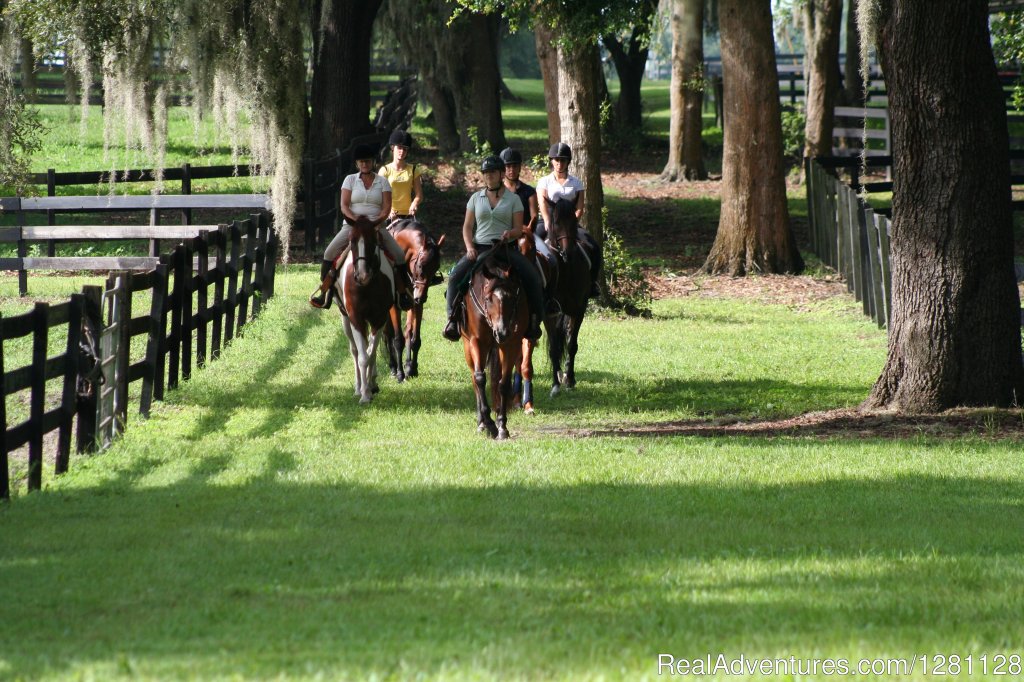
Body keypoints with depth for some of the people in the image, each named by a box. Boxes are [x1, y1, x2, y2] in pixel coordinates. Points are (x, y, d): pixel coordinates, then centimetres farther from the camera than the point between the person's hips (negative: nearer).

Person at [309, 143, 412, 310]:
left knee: (399, 255, -16)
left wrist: (377, 221, -21)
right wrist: (354, 218, -22)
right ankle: (324, 293, -16)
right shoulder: (350, 180, 6)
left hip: (376, 227, 0)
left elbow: (386, 208, -2)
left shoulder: (382, 182, 6)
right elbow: (344, 205, -2)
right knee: (330, 253, -21)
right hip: (352, 226, 0)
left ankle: (403, 295, -6)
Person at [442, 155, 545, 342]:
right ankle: (452, 318, -15)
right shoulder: (476, 198, 11)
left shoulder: (513, 199, 6)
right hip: (479, 248, 1)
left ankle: (534, 319, -13)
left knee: (532, 277, -23)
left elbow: (519, 229, 2)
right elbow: (467, 227, 10)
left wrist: (510, 233, -22)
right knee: (456, 276, -23)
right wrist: (469, 248, -7)